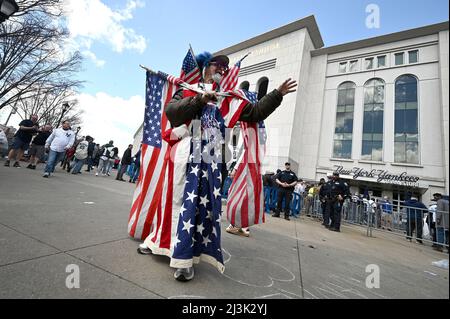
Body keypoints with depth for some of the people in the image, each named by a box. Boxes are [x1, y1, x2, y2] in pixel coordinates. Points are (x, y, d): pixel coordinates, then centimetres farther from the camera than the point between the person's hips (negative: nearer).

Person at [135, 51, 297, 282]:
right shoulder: (189, 90, 11)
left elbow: (255, 113, 17)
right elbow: (171, 112, -6)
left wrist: (277, 95, 13)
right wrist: (199, 100, -14)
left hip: (210, 159, 3)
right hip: (186, 154, -2)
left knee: (204, 204, -2)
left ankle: (184, 258, 9)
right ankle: (157, 241, 27)